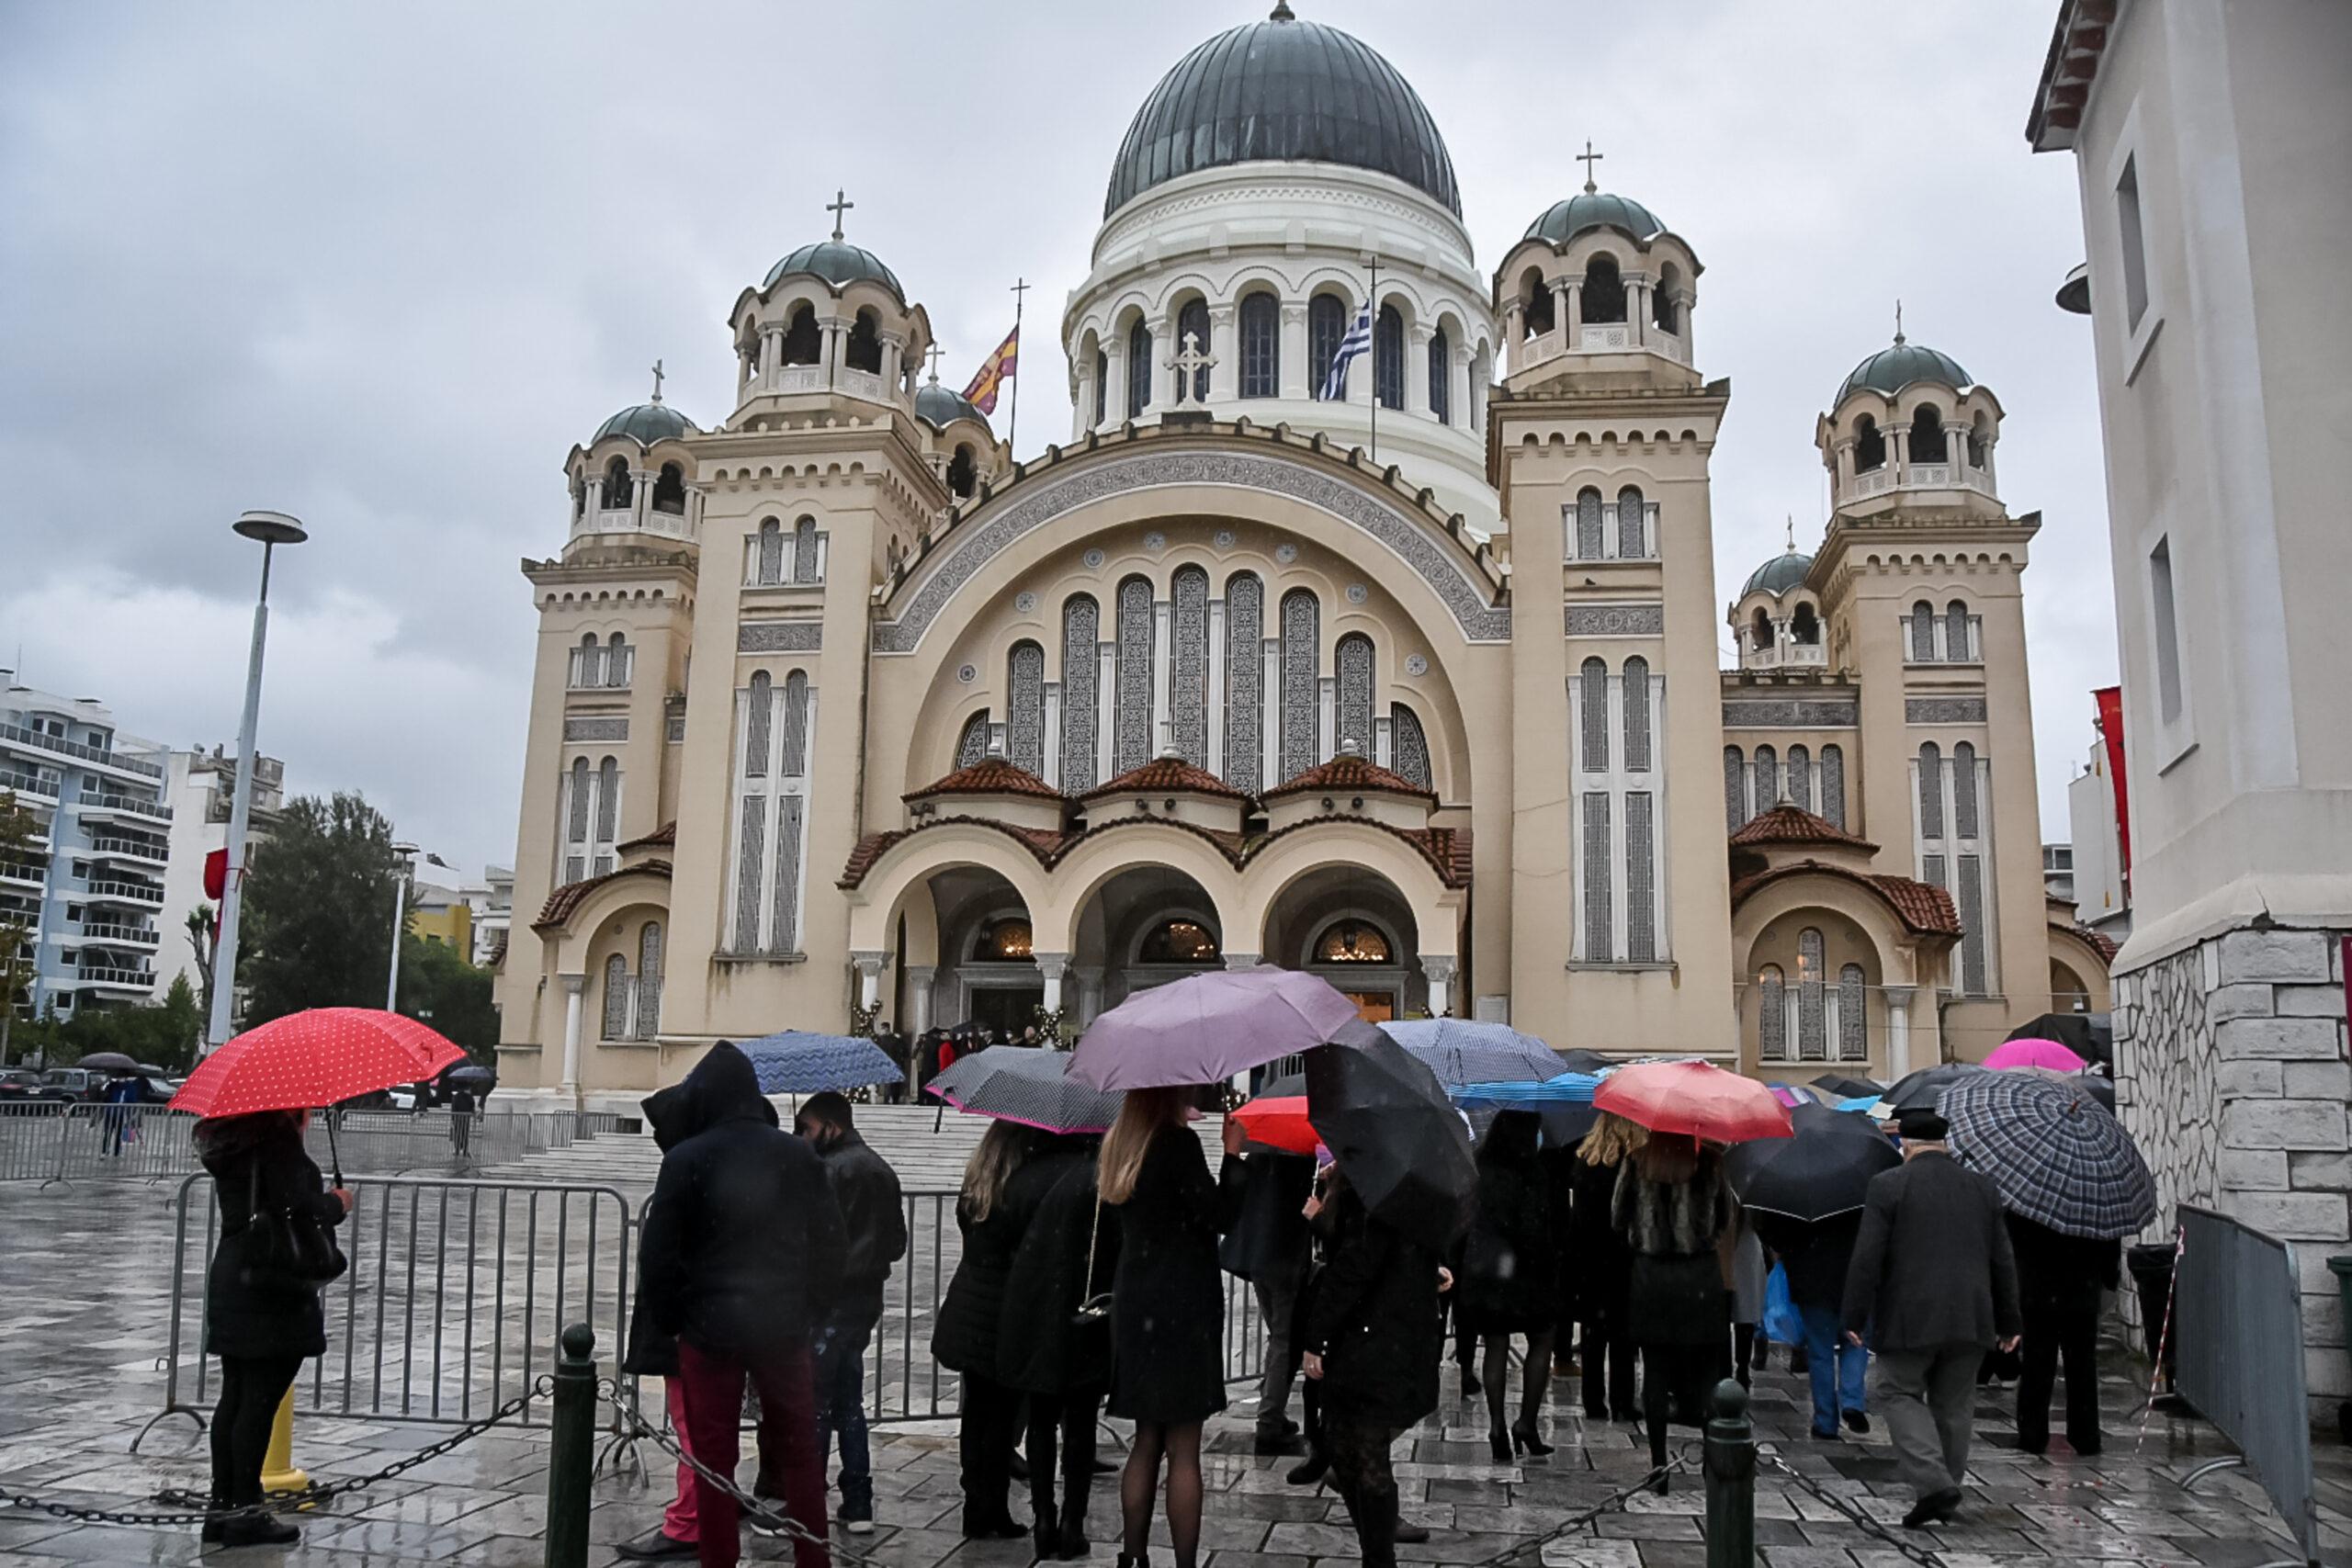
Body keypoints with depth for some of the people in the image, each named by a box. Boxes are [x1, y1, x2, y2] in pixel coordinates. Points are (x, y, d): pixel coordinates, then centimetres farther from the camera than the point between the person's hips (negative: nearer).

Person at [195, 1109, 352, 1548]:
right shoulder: (279, 1142, -15)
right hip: (273, 1287, -9)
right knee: (260, 1401, -2)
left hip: (230, 1279, 9)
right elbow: (300, 1207, -22)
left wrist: (321, 1202, 16)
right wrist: (336, 1204, -3)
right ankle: (246, 1512, 3)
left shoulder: (230, 1145, 13)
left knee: (234, 1398, 13)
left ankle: (222, 1506, 19)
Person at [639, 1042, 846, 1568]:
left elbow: (657, 1253, -8)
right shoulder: (796, 1153, 0)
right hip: (784, 1326, 3)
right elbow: (832, 1242, 3)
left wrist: (669, 1319, 4)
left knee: (714, 1459, 8)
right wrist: (813, 1308, 11)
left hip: (709, 1327, -3)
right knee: (799, 1451, 14)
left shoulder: (685, 1159, -10)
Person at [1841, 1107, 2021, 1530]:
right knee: (1954, 1404, 13)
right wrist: (2008, 1322, 19)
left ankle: (1932, 1484, -8)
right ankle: (1946, 1494, 19)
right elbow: (2003, 1262, 11)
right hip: (1970, 1319, 5)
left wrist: (1855, 1317, -5)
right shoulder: (1982, 1188, 8)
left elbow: (1867, 1258, -11)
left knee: (1900, 1393, 6)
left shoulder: (1887, 1186, -7)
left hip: (1910, 1319, -4)